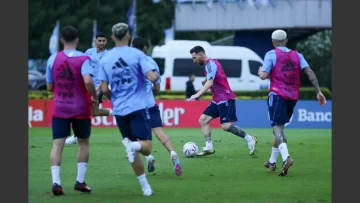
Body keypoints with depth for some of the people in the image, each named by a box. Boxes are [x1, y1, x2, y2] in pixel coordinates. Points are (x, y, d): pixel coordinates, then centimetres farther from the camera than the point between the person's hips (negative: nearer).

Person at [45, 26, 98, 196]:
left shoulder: (53, 59, 1)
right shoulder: (83, 59, -9)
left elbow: (49, 87, 6)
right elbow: (88, 81, -25)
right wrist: (94, 98, -9)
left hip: (59, 109, 2)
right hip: (81, 108, -1)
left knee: (57, 145, -5)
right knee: (83, 143, 16)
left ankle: (56, 181, -22)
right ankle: (80, 181, 12)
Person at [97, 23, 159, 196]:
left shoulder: (105, 59, 6)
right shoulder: (137, 54, -3)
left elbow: (104, 90, 3)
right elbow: (152, 77, -12)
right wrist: (157, 75, 12)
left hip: (119, 110, 4)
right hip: (138, 107, -4)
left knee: (133, 151, 13)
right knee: (146, 147, -3)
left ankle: (145, 187, 10)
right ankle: (133, 145, -36)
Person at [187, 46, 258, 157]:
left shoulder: (211, 63, -14)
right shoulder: (210, 64, 15)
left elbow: (210, 82, -27)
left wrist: (197, 94, -36)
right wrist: (206, 80, 12)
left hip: (225, 99, -10)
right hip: (217, 99, 10)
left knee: (226, 126, -16)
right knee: (203, 119, 3)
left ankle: (249, 139, -7)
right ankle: (209, 147, 0)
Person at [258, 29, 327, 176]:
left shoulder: (271, 54, 0)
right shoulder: (297, 55, 13)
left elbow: (263, 76, -7)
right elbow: (310, 72, 1)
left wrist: (260, 71, 16)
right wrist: (318, 92, -1)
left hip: (277, 95, -5)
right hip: (293, 97, 5)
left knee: (277, 127, -14)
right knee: (280, 127, 20)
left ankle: (286, 157, -39)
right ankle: (272, 162, 26)